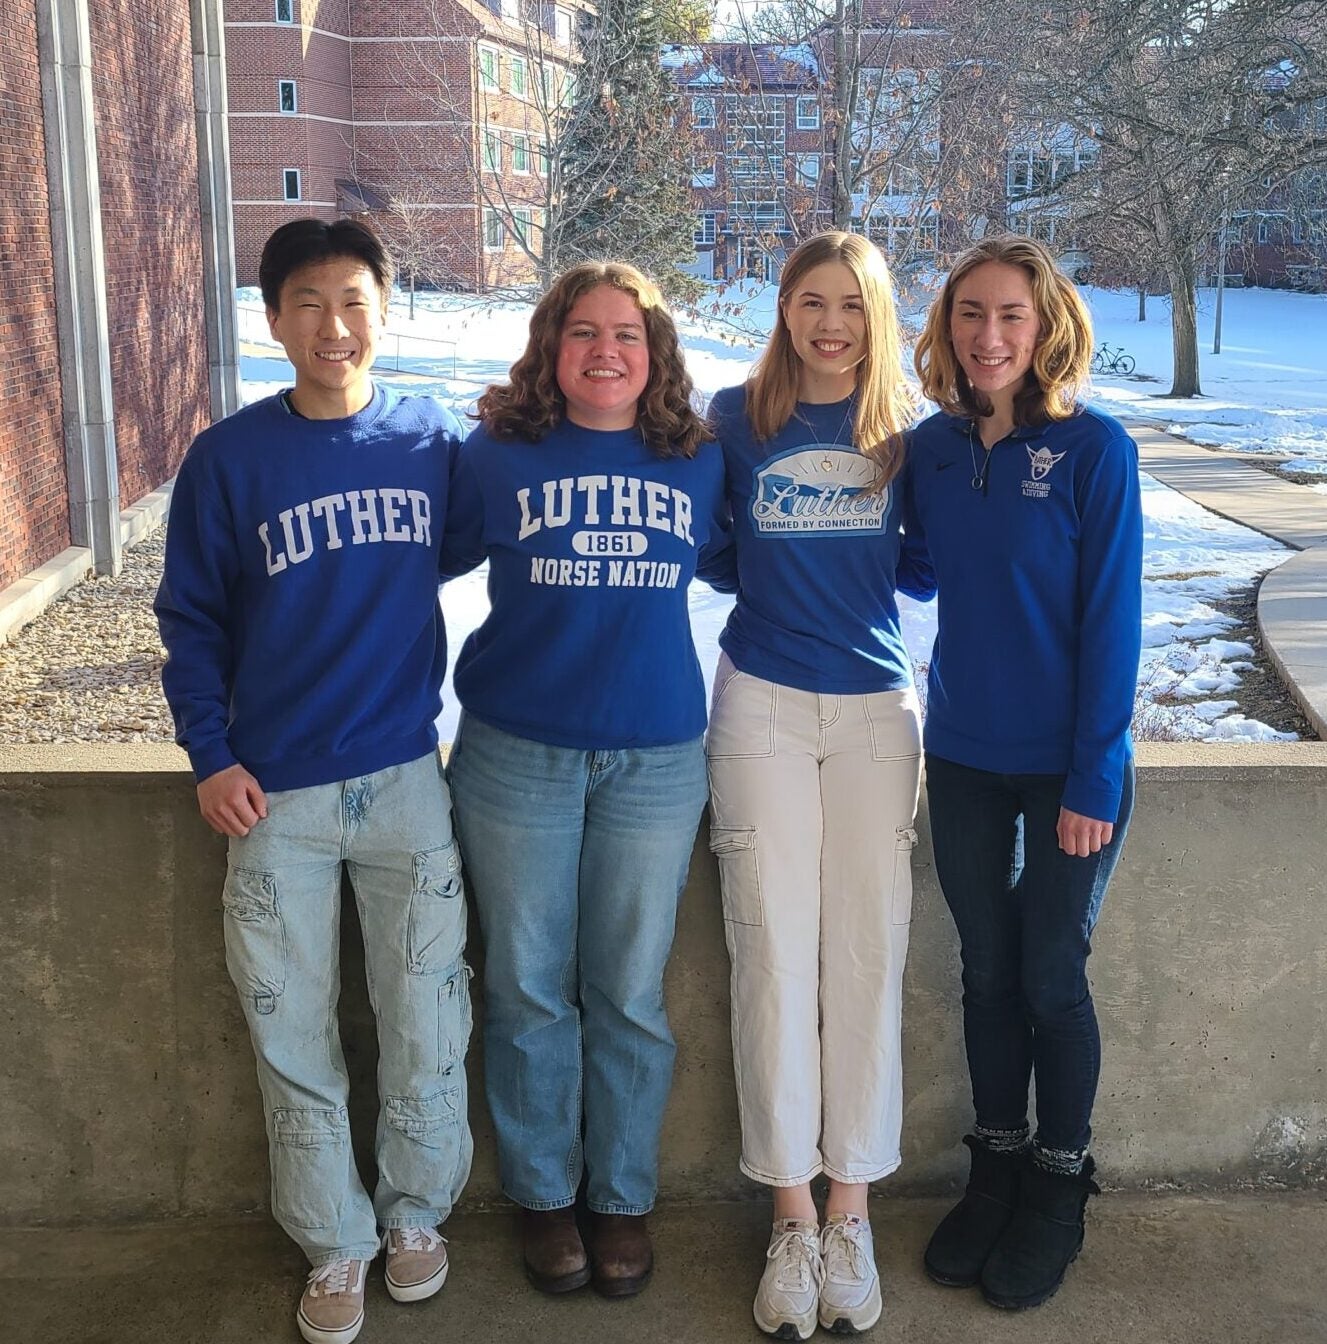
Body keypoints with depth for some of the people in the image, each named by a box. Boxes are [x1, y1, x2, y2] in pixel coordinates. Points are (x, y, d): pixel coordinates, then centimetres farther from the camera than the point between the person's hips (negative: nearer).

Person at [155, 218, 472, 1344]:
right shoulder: (229, 457, -3)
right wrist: (211, 755, -5)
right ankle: (336, 1244, 28)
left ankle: (417, 1213, 33)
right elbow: (191, 618, 3)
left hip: (406, 779, 1)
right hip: (275, 793, 0)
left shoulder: (438, 440, -1)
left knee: (428, 1028, 10)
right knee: (295, 1039, 9)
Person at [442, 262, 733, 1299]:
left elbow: (729, 564, 19)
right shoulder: (496, 455, -1)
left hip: (657, 757, 1)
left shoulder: (699, 462, 4)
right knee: (529, 989, 9)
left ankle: (623, 1196, 27)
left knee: (630, 994, 8)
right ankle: (543, 1193, 28)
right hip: (516, 755, -1)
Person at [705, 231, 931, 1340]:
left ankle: (851, 1213, 19)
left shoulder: (905, 433, 3)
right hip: (763, 706, -1)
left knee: (867, 959, 3)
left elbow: (924, 569, 9)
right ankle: (793, 1216, 17)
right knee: (774, 958, 2)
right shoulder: (737, 417, 1)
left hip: (876, 709, 1)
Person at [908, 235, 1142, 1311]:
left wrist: (1095, 779, -14)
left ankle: (1060, 1185, 28)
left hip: (1065, 766, -4)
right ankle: (998, 1167, 32)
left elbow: (1111, 620, -13)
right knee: (986, 970, 14)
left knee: (1051, 978, 7)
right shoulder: (932, 447, 1)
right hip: (963, 758, 4)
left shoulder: (1094, 448, -12)